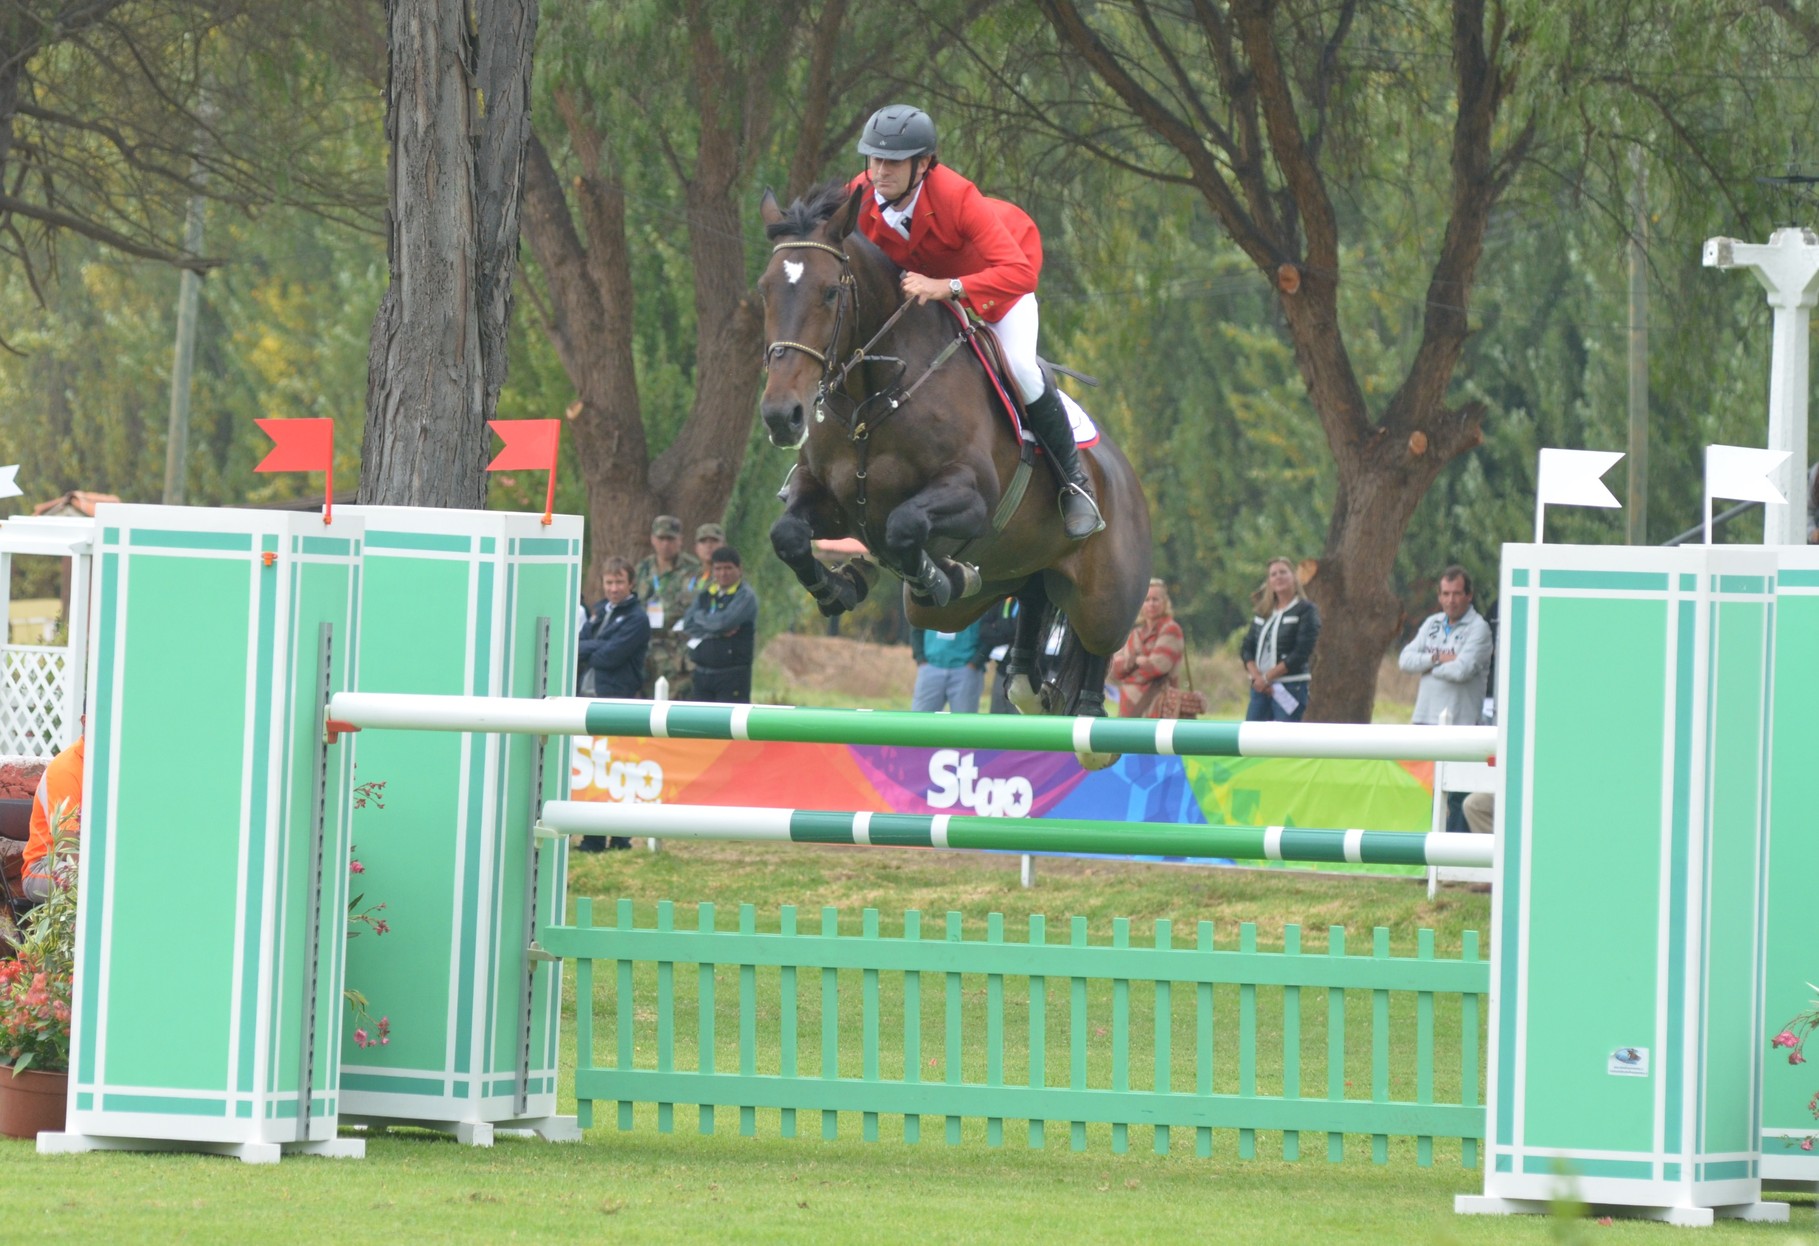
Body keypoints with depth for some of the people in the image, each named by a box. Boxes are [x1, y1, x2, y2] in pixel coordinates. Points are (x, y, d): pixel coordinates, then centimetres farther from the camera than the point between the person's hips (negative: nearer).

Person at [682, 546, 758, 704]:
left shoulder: (745, 596, -6)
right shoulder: (705, 595, 13)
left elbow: (724, 621, -19)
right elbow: (687, 626, 1)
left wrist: (700, 617, 0)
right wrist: (719, 631, -12)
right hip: (703, 674, 7)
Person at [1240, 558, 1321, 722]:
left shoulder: (1306, 610, -3)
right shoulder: (1262, 612, 15)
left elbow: (1301, 653, -12)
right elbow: (1247, 648, 11)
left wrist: (1267, 677, -12)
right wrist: (1257, 677, -8)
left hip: (1290, 688, -6)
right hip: (1260, 688, 6)